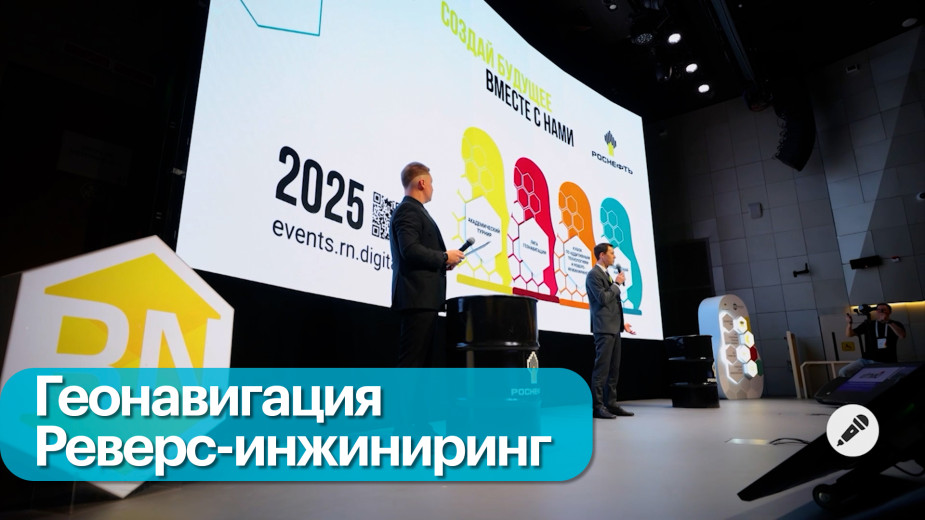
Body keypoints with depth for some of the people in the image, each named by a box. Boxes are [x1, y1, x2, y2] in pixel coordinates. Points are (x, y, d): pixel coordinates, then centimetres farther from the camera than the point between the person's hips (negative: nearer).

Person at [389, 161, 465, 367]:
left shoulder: (413, 210, 23)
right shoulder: (408, 210, -9)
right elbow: (410, 250, -22)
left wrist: (442, 262, 9)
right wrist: (445, 257, -12)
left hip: (424, 297, 11)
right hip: (418, 296, -11)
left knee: (422, 357, 12)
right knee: (412, 358, -9)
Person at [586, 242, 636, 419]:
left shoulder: (606, 274, 20)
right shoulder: (594, 274, -9)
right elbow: (603, 299, -19)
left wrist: (622, 323, 18)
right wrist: (617, 283, -7)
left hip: (614, 328, 10)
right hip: (604, 328, -9)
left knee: (614, 368, 10)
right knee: (602, 367, -8)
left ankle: (611, 403, 16)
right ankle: (597, 406, -4)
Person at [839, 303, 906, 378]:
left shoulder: (895, 324, 9)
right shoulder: (868, 324, 13)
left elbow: (902, 336, -13)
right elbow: (849, 334, 9)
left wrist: (888, 322, -20)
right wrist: (849, 323, -11)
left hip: (886, 363, -1)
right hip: (867, 360, 2)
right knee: (843, 372, -19)